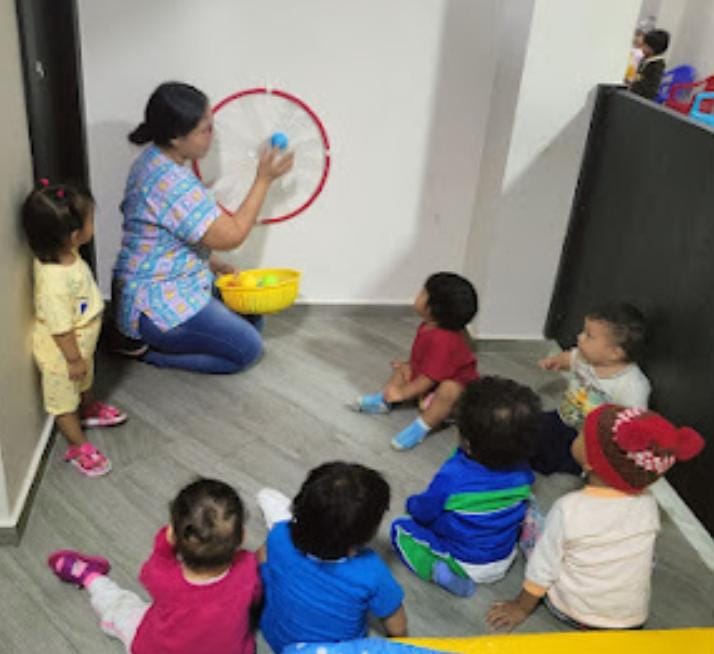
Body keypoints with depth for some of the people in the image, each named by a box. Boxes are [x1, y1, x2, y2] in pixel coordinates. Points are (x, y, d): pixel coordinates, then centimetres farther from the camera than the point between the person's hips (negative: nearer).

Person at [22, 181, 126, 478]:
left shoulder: (64, 254, -13)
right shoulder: (54, 282, -42)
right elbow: (61, 329, -31)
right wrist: (74, 360, -18)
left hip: (81, 344, 8)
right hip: (61, 353, -8)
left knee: (84, 383, 34)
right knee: (64, 399, 17)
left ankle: (90, 410, 61)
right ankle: (78, 447, 35)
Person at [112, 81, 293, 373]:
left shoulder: (155, 160, 3)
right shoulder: (172, 183, -29)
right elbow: (231, 235, -23)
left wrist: (211, 263, 8)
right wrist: (264, 179, -16)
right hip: (156, 306, -10)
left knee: (250, 317, 18)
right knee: (247, 349, -5)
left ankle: (147, 338, 13)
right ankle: (146, 349, 1)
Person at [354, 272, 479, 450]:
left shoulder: (442, 340, -35)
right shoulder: (427, 327, -5)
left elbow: (429, 378, -30)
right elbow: (421, 361, 12)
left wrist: (402, 393, -23)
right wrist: (408, 367, -2)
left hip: (457, 388, -10)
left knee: (448, 389, -42)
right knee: (402, 368, 14)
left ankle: (421, 428, -36)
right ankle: (384, 400, 1)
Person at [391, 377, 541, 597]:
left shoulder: (451, 477, -32)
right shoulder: (522, 472, -18)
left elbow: (424, 514, -15)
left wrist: (413, 504, 10)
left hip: (463, 563, -4)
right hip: (505, 560, 5)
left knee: (401, 528, 6)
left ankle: (438, 569, -9)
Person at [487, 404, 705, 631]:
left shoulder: (569, 509, -26)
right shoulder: (648, 504, -15)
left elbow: (543, 566, -15)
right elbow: (646, 561, 3)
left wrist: (522, 607, 2)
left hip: (571, 612, -2)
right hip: (632, 620, 2)